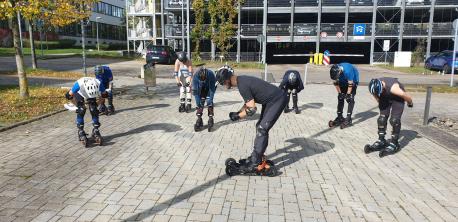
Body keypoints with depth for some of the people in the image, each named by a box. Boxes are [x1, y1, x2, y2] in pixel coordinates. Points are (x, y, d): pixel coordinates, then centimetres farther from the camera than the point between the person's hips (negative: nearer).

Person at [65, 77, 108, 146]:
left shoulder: (99, 84, -39)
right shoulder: (79, 84, -44)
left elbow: (104, 94, -14)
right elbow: (69, 94, -22)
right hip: (79, 94, -2)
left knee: (94, 110, -12)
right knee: (81, 110, -19)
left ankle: (95, 131, 1)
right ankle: (81, 132, -8)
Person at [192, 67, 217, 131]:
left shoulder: (211, 74, -37)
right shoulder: (195, 76, -34)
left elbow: (212, 89, -28)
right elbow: (195, 91, -27)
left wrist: (210, 100, -28)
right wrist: (198, 103, -27)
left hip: (210, 87, -1)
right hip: (201, 89, 1)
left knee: (209, 102, -15)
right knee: (200, 103, -11)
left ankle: (211, 119, -6)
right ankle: (199, 119, -2)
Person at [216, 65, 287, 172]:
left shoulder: (242, 85, -25)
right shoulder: (242, 80, 5)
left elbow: (252, 109, -25)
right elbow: (248, 102, 16)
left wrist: (237, 116, -12)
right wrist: (238, 112, 5)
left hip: (278, 100, -10)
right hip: (271, 100, 10)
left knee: (262, 129, -12)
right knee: (260, 127, 12)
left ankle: (255, 163, -6)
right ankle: (256, 157, 21)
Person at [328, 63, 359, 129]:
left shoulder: (347, 71, -40)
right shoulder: (335, 71, -23)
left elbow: (350, 84, -31)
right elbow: (336, 83, -10)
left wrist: (348, 94, -26)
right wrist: (339, 93, -9)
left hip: (353, 80, -6)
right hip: (343, 81, 6)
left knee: (350, 99, -15)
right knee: (340, 97, 0)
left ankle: (348, 119, -15)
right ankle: (339, 117, 8)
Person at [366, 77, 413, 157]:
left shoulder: (393, 88, -41)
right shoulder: (375, 88, -26)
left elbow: (406, 96, -23)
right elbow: (377, 97, 0)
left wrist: (410, 103, -4)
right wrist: (380, 103, 15)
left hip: (397, 98, -5)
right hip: (385, 99, 5)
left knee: (394, 120, -14)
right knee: (382, 118, -3)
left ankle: (394, 144, -5)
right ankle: (381, 141, 8)